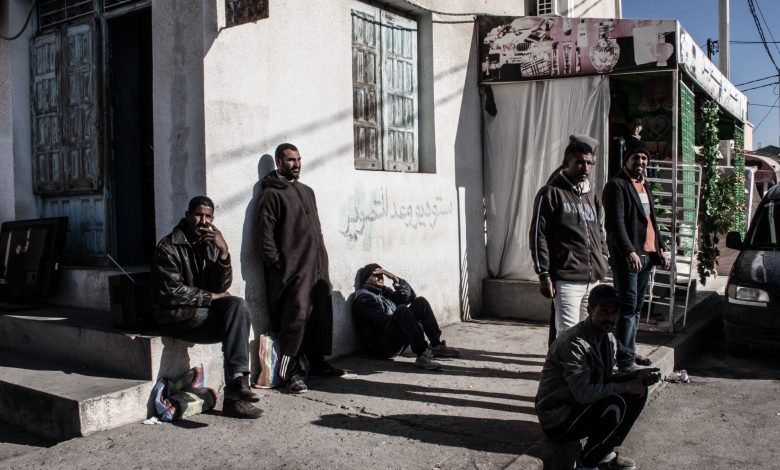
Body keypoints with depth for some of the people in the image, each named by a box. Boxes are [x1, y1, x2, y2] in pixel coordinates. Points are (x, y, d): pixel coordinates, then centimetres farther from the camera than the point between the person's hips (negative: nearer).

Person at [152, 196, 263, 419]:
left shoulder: (210, 245, 9)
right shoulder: (168, 247, -8)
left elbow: (221, 287, -1)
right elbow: (171, 293, -16)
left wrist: (223, 252, -15)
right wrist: (211, 297, -11)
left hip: (203, 310, 6)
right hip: (176, 317, -5)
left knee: (237, 305, -25)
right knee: (238, 318, -24)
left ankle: (237, 382, -27)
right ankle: (237, 382, -23)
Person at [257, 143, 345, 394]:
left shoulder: (307, 191, 21)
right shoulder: (272, 194, -4)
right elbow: (265, 234, -10)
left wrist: (322, 255, 16)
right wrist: (276, 262, -14)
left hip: (317, 265, 8)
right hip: (293, 268, -8)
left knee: (321, 315, 11)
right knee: (296, 317, -12)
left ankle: (317, 362, 24)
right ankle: (292, 372, -5)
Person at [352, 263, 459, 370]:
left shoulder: (384, 292, 20)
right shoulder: (364, 298, -8)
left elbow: (410, 297, 14)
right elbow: (382, 321, -19)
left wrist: (396, 279, 2)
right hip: (381, 347, -9)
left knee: (420, 302, 3)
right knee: (402, 310, -32)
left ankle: (437, 345, -5)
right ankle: (422, 356, -39)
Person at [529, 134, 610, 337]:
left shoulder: (592, 196, 18)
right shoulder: (551, 193, -3)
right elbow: (538, 235, -8)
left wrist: (602, 264, 14)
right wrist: (544, 274, -13)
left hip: (593, 280, 7)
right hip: (566, 280, -7)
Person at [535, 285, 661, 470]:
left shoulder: (608, 338, 4)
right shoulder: (573, 342, -26)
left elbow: (606, 380, 8)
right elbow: (583, 393, -32)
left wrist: (637, 375, -9)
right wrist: (626, 387, -23)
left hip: (583, 406, 9)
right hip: (558, 420, -9)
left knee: (638, 391, 1)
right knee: (615, 404, -29)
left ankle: (606, 453, 9)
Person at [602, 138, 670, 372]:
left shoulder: (645, 185, 20)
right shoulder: (616, 185, -8)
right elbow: (616, 223, -18)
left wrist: (661, 249, 18)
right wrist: (629, 252, -26)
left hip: (647, 255, 8)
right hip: (627, 257, -8)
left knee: (636, 308, 13)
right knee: (628, 308, -8)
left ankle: (629, 352, 23)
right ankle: (625, 360, -5)